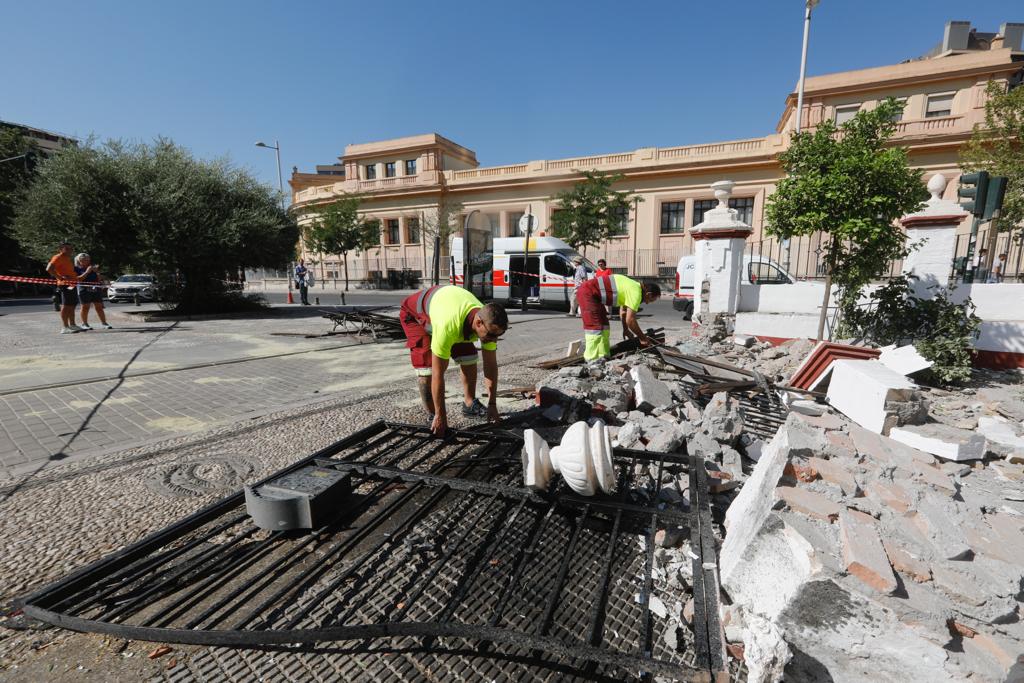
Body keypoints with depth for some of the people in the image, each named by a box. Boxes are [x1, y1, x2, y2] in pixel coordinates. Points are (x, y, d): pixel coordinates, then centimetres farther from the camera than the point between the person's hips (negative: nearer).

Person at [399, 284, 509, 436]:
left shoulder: (488, 322, -28)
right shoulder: (448, 326, -47)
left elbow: (491, 365, -16)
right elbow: (438, 374, -37)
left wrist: (492, 404, -12)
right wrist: (440, 416, -29)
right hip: (415, 312, -5)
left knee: (469, 357, -3)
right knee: (427, 365, -19)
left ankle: (469, 404, 15)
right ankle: (432, 417, -2)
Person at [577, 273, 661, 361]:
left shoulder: (634, 287, 13)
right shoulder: (636, 293, -16)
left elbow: (623, 311, 25)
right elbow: (630, 320, -18)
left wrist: (626, 330, 27)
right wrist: (643, 338, -6)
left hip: (592, 293, 10)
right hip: (588, 292, -10)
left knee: (603, 324, 14)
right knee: (595, 326, -10)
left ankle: (602, 356, 19)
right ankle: (592, 359, -4)